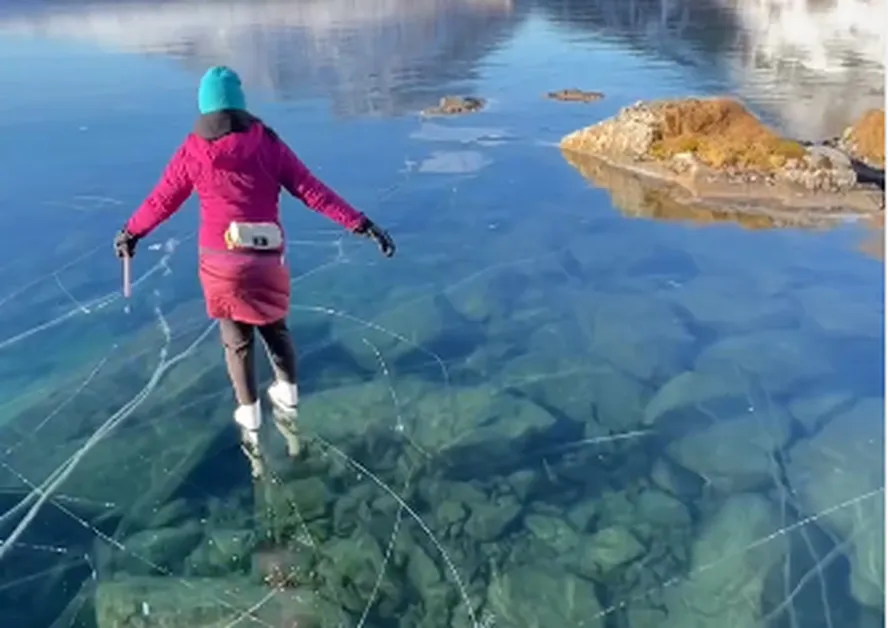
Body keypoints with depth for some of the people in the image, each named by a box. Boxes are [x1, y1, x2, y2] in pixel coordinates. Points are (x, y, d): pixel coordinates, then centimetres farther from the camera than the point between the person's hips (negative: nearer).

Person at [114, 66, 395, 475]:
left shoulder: (193, 152, -2)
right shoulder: (268, 144, -2)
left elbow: (161, 201, 8)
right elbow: (313, 191, -6)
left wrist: (131, 232, 26)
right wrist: (362, 225, -4)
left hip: (222, 262, 0)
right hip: (267, 260, 1)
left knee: (237, 340, 14)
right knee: (275, 328, 23)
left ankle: (250, 422, 23)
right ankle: (288, 396, 36)